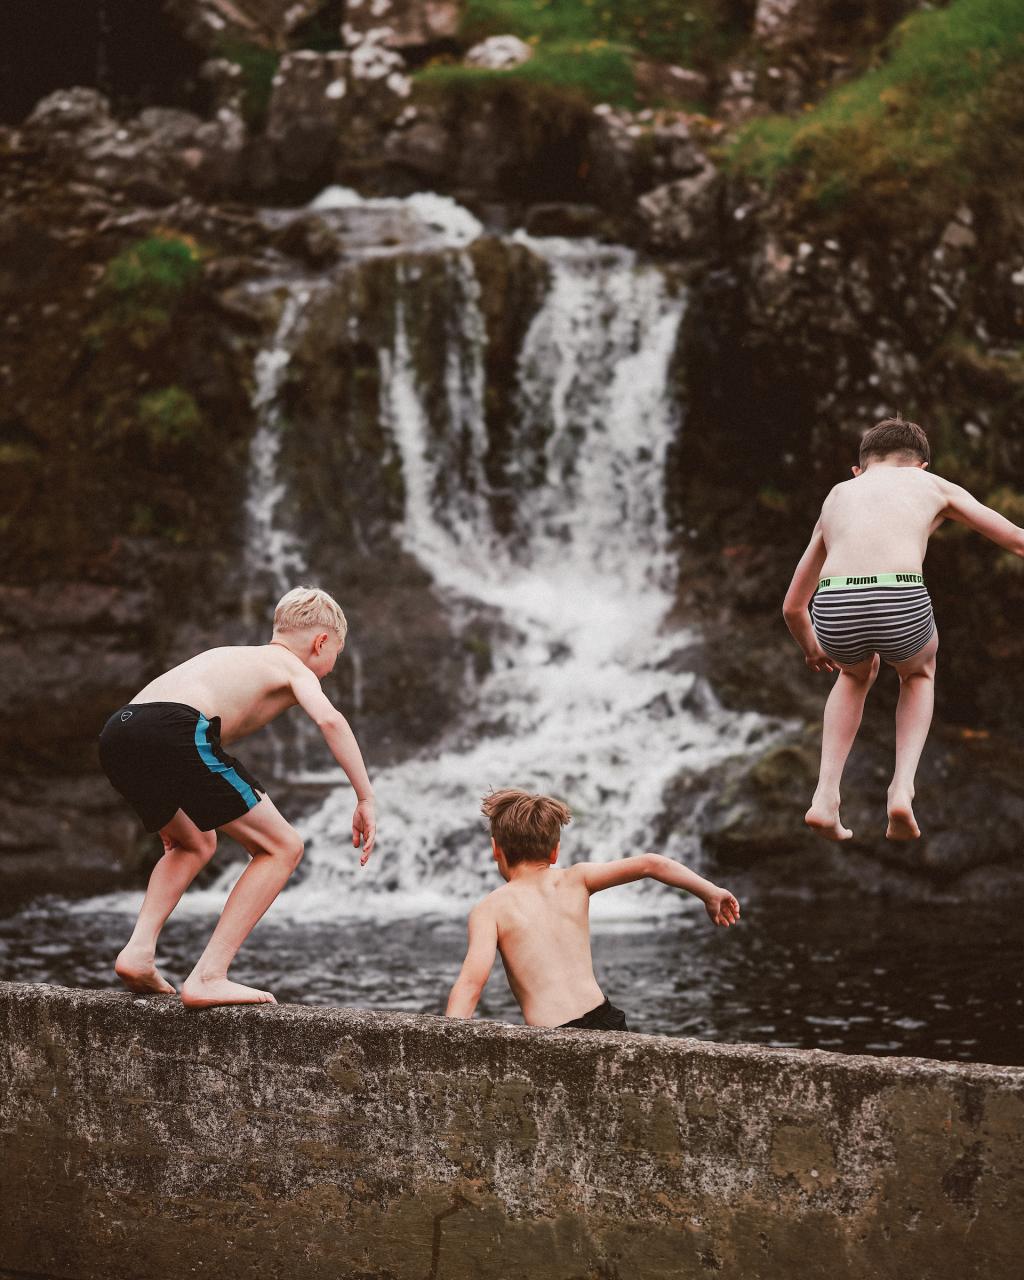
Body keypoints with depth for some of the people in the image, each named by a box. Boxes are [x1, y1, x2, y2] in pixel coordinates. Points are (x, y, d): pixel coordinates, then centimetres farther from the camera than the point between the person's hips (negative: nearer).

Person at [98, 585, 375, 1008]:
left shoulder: (230, 656, 39)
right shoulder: (294, 669, 17)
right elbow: (329, 719, -4)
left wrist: (169, 812, 47)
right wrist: (366, 799, -1)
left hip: (117, 734, 8)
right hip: (175, 730, -8)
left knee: (195, 843, 33)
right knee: (283, 847, 5)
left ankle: (139, 949, 13)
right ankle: (208, 977, -4)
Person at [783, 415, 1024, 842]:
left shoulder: (838, 496, 32)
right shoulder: (932, 485, 26)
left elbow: (792, 607, 37)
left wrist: (812, 649, 56)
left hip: (835, 613, 2)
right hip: (900, 605, -2)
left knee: (857, 672, 38)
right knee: (919, 673, 34)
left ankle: (826, 793, 22)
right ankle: (902, 787, 14)